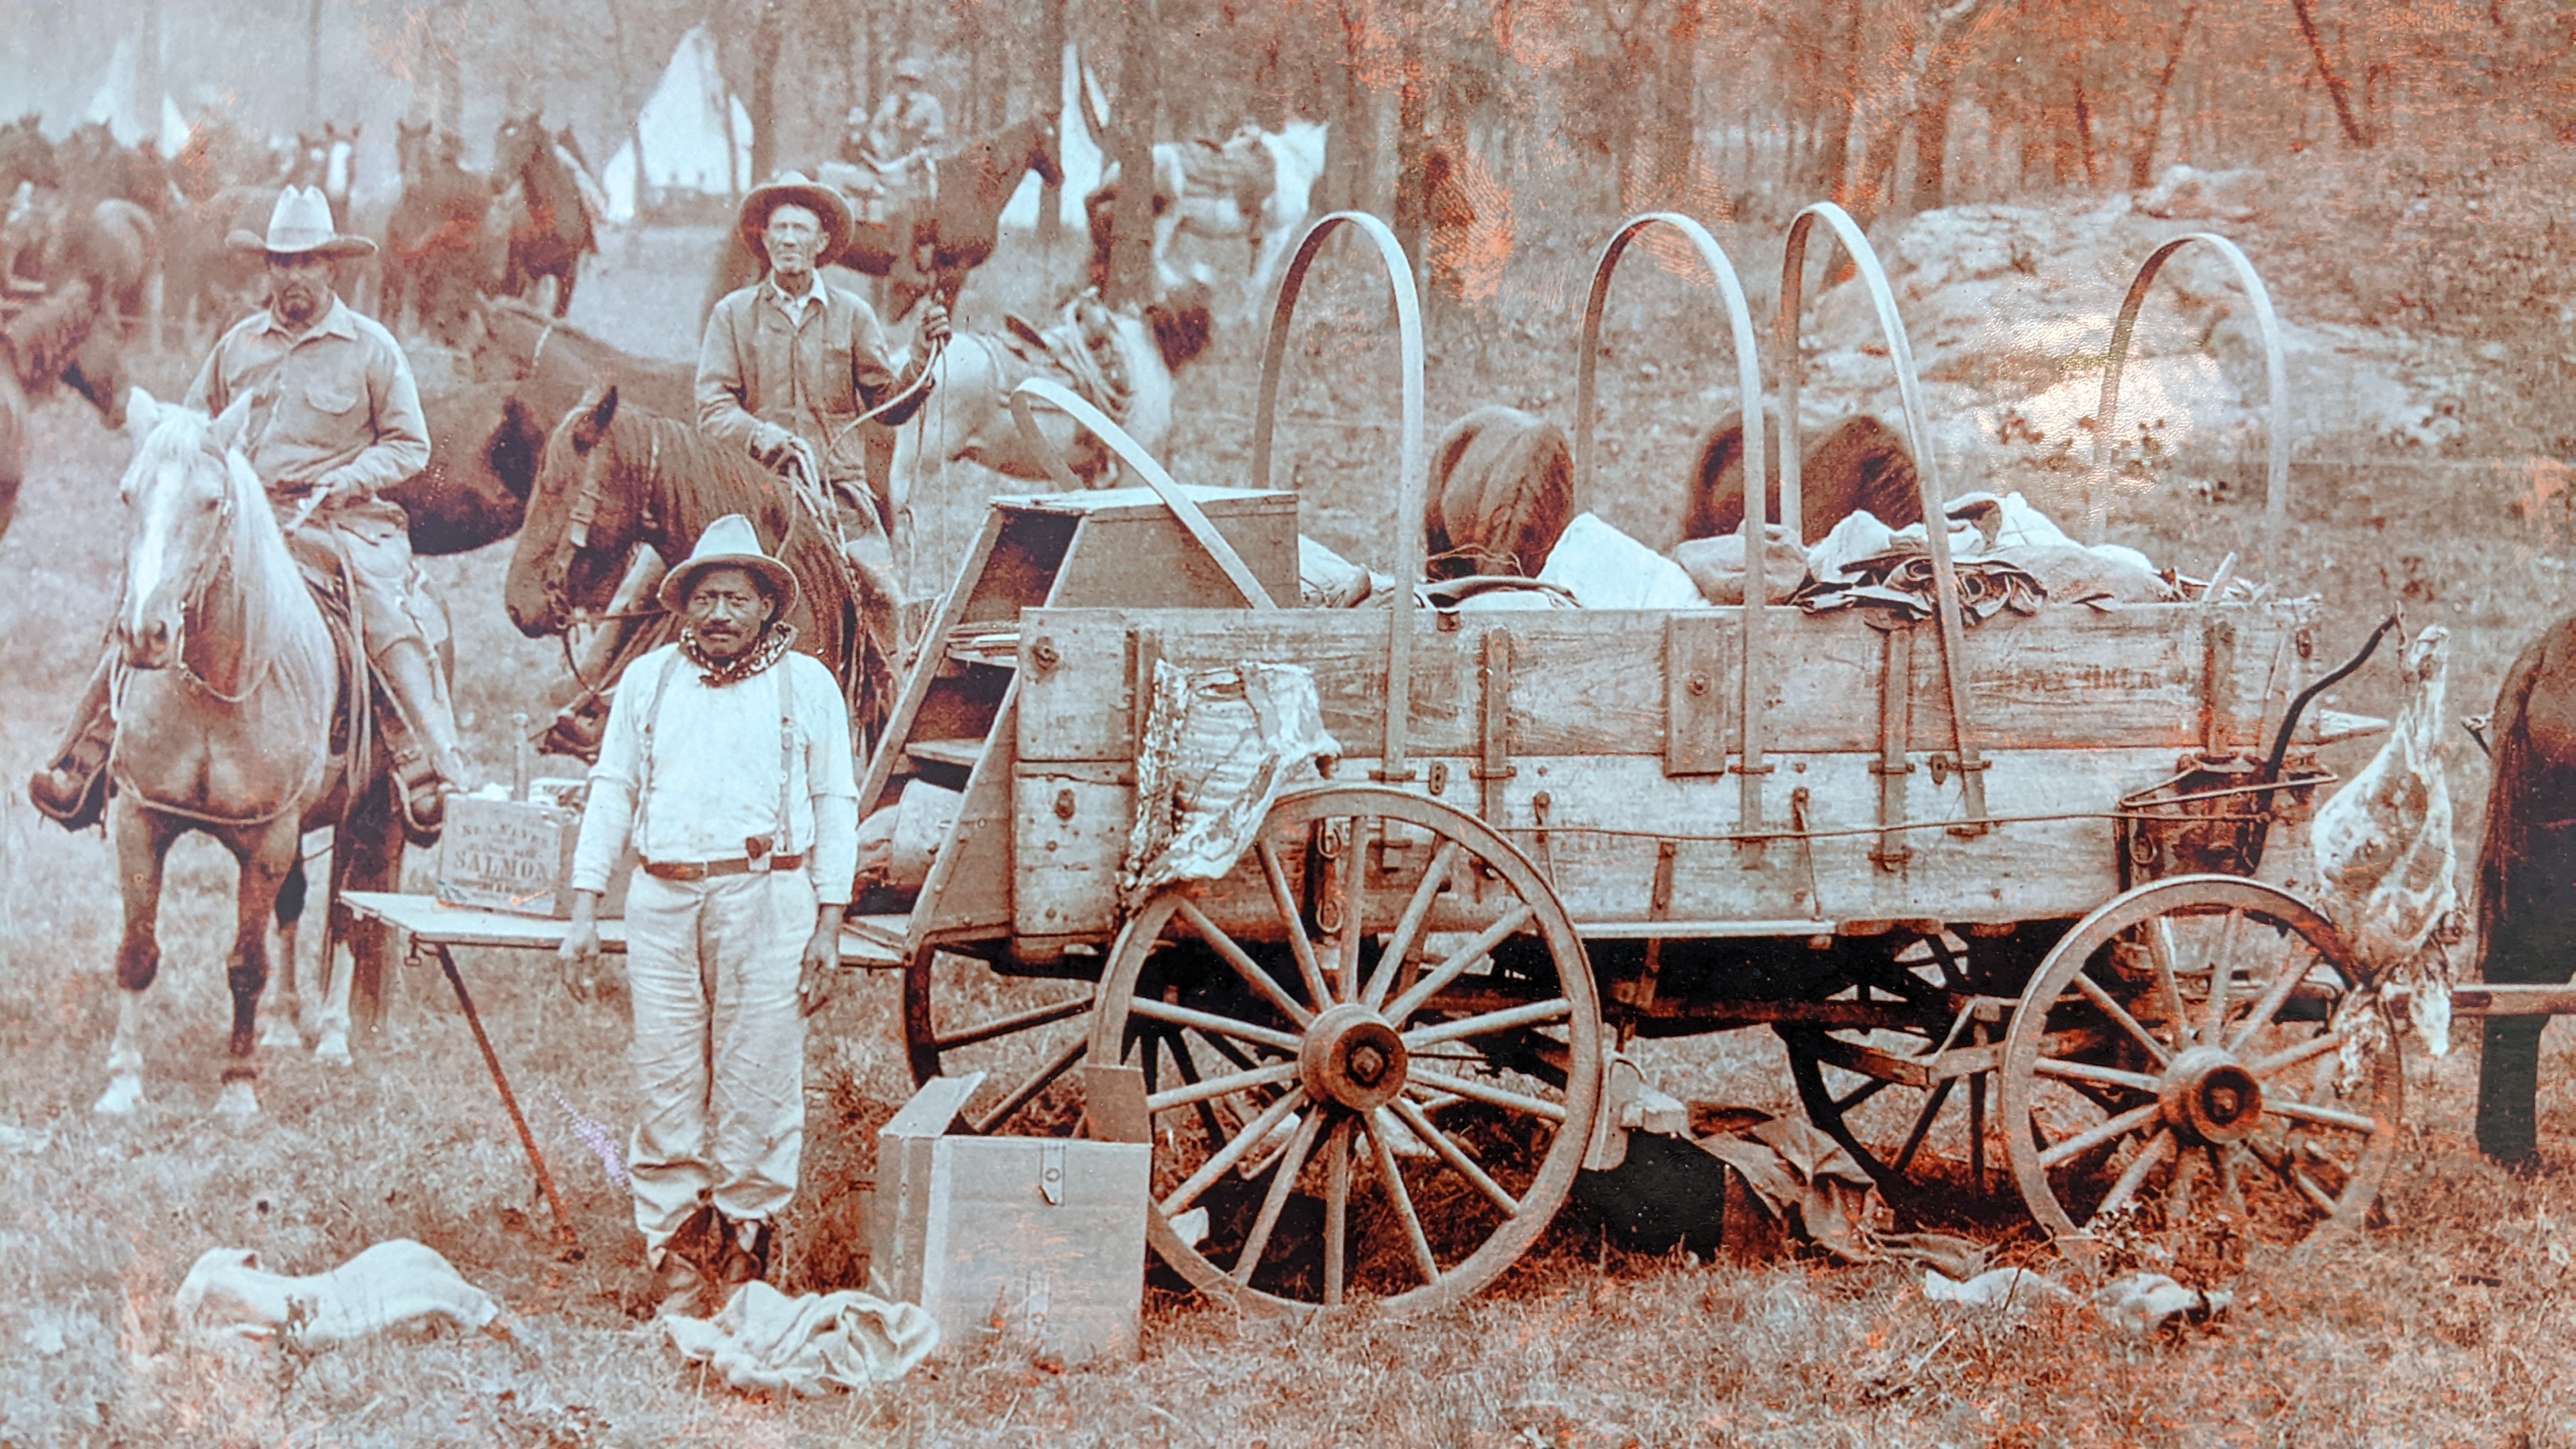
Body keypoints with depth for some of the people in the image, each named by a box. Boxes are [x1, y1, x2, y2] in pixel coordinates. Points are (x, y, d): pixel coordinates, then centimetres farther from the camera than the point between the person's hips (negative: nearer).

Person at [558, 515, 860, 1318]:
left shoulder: (806, 685, 9)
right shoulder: (648, 679, 15)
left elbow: (835, 807, 9)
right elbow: (611, 791, 16)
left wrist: (828, 926, 1)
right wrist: (584, 914, 9)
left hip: (765, 902, -2)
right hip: (662, 900, 2)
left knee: (756, 1084, -4)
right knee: (665, 1081, 0)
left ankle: (744, 1242, 7)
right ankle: (675, 1256, 6)